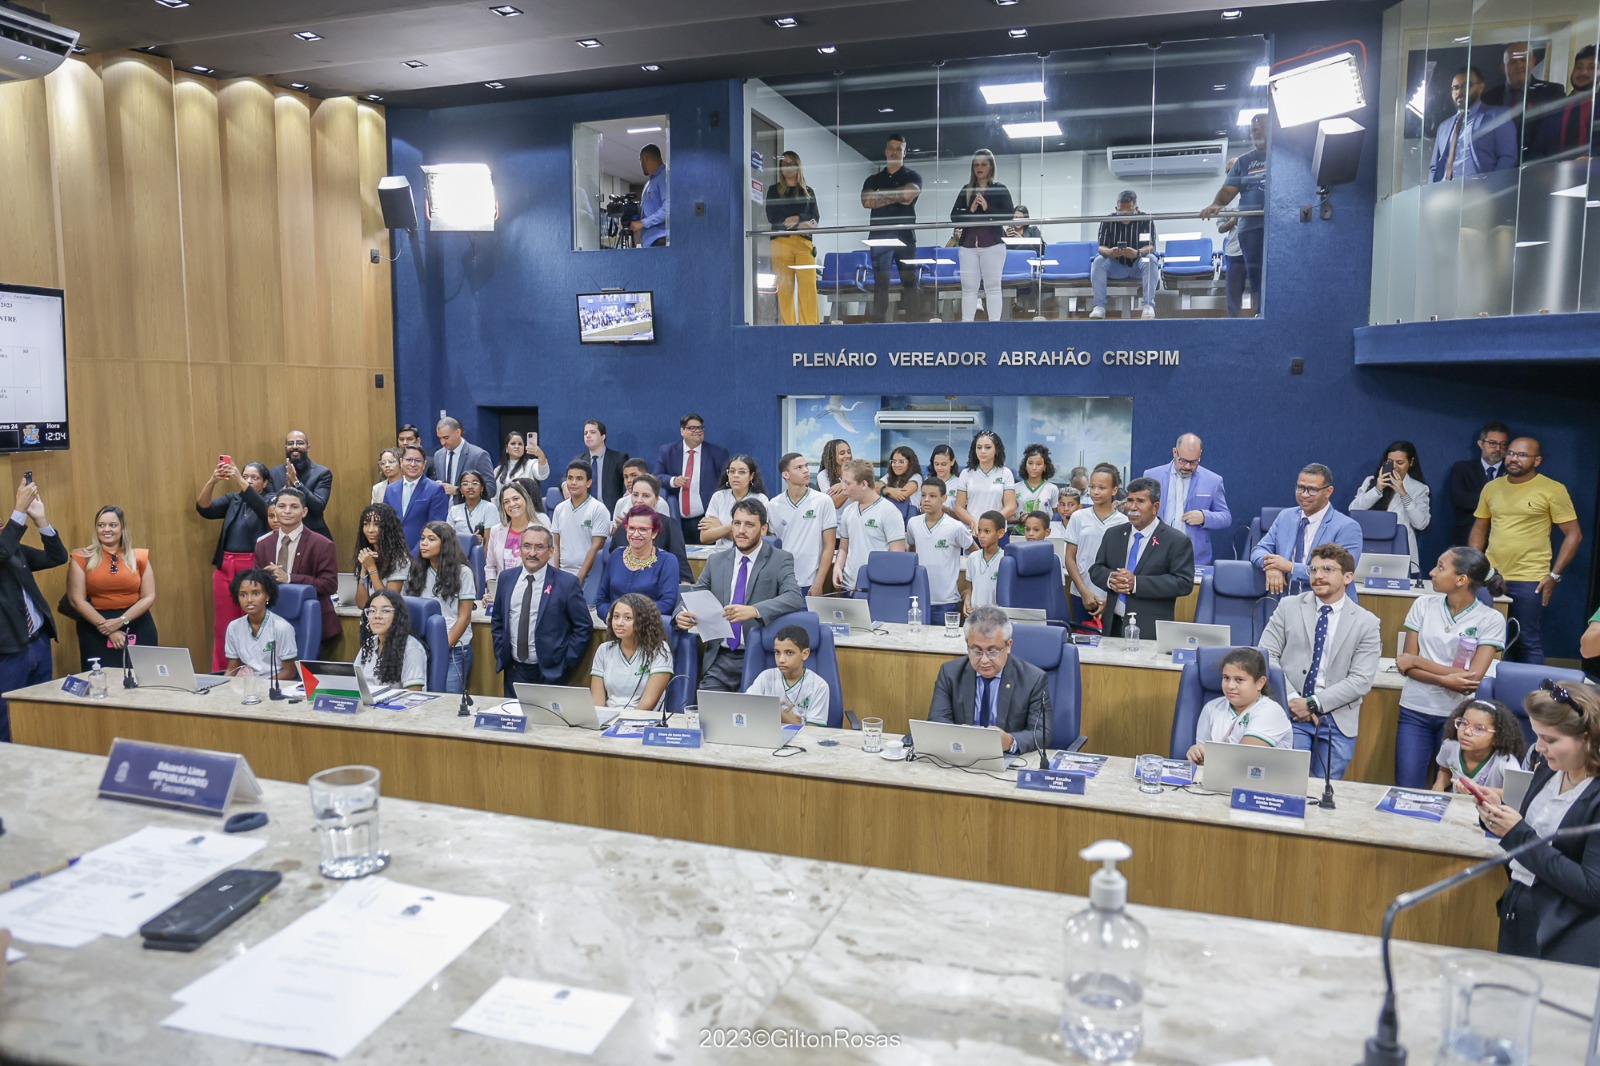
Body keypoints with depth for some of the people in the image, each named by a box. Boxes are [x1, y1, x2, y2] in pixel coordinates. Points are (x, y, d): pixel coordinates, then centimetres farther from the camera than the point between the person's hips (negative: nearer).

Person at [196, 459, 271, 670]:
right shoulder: (232, 500, 15)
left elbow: (261, 508, -19)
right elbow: (203, 509, -1)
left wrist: (239, 481, -31)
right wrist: (212, 481, -19)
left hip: (254, 569, -4)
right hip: (225, 568, 4)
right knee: (223, 626, 6)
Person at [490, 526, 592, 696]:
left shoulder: (567, 583, -10)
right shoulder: (507, 578, 5)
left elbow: (584, 627, -7)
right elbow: (497, 621, 16)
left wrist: (566, 664, -9)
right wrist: (500, 654, 6)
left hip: (550, 673, -4)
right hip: (514, 670, 4)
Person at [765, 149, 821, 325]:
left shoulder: (808, 191, 18)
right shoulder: (773, 190, 13)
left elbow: (815, 218, 9)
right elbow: (772, 218, 1)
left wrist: (797, 218, -9)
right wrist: (801, 224, -7)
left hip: (804, 242, 1)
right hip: (781, 242, -1)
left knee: (808, 285, -13)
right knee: (784, 286, -7)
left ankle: (810, 324, -16)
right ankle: (788, 325, -6)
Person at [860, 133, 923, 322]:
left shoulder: (913, 176, 10)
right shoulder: (873, 179, 16)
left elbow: (909, 193, -12)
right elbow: (867, 201, -3)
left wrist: (880, 195, -2)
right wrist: (896, 197, -6)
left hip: (905, 236, -1)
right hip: (879, 236, 2)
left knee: (910, 282, -4)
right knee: (880, 284, -2)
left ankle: (914, 323, -5)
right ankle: (879, 324, -3)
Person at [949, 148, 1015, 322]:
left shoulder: (1000, 189, 3)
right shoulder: (966, 190, 11)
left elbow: (1009, 215, -7)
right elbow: (954, 216, 5)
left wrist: (987, 208, -17)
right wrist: (970, 210, -12)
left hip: (992, 244, -3)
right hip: (968, 245, 3)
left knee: (992, 286, -2)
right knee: (968, 287, 3)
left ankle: (994, 323, -1)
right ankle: (966, 323, 5)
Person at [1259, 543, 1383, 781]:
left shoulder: (1366, 622, 2)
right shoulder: (1288, 607, 4)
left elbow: (1361, 681, -5)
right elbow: (1267, 656, 0)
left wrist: (1313, 703, -12)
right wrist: (1292, 698, -12)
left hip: (1337, 719, 0)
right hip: (1290, 712, 0)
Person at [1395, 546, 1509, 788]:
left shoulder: (1491, 620, -6)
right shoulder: (1423, 605, 0)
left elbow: (1472, 678, -14)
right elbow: (1406, 666, -3)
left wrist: (1416, 661, -12)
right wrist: (1445, 680, -19)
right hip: (1414, 712, 2)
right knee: (1406, 790, 3)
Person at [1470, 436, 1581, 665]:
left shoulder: (1553, 490, -4)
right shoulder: (1491, 488, 9)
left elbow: (1573, 535, -3)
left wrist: (1554, 575, -8)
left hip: (1529, 582, -4)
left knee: (1528, 642, 2)